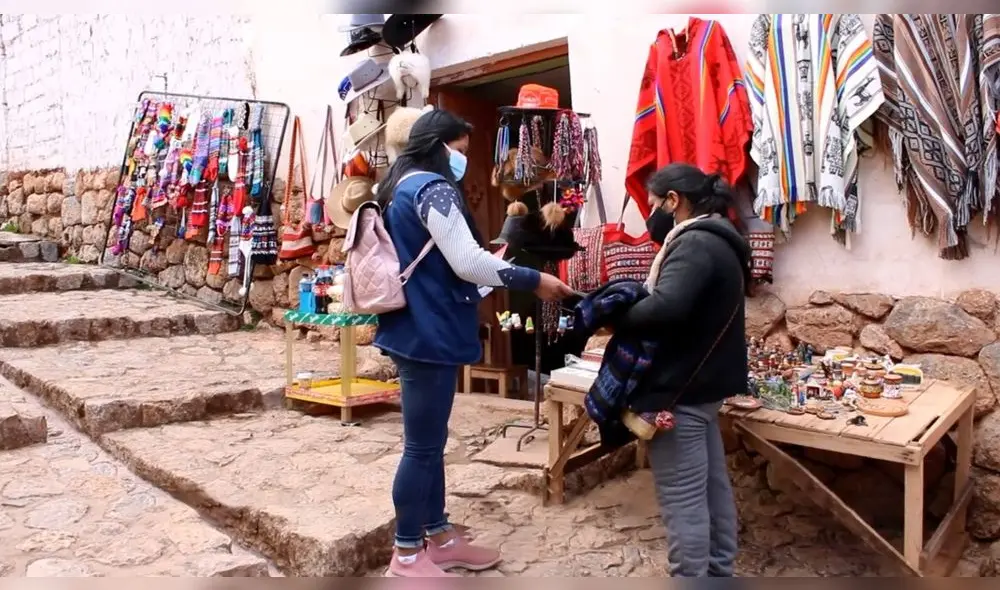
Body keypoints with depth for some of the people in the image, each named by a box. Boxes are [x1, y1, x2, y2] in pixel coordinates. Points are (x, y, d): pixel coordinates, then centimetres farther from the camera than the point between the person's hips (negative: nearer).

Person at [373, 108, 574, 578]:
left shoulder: (401, 187, 18)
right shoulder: (432, 187, -14)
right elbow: (467, 262, -21)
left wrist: (483, 286, 19)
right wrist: (536, 281, -13)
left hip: (414, 328, 11)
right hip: (428, 333, -11)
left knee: (430, 441, 16)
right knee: (422, 446, -1)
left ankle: (439, 538, 29)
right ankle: (407, 556, 12)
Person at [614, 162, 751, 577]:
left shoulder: (695, 244, -20)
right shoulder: (717, 240, 14)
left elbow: (665, 307, -33)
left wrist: (615, 319, -19)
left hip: (679, 389, -11)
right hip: (704, 382, 11)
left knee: (683, 498, -1)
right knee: (713, 486, 19)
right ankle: (719, 572, 33)